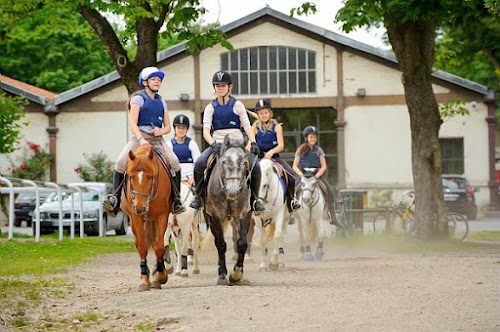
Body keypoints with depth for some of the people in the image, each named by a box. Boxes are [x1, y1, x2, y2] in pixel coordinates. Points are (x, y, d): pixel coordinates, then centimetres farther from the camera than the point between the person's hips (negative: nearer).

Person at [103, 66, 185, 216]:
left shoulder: (161, 102, 19)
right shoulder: (138, 99, 3)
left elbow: (168, 127, 19)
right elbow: (132, 122, -10)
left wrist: (161, 131, -6)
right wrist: (141, 139, -26)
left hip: (157, 139, 3)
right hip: (139, 137, -3)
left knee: (174, 162, -20)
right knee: (121, 162, -25)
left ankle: (176, 200, -12)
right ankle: (115, 199, -16)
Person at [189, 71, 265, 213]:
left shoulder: (237, 105, 7)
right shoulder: (211, 107, 8)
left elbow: (247, 127, 1)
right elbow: (206, 130, -3)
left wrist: (253, 143, -17)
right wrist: (212, 144, -24)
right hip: (217, 144, 0)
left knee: (255, 166, -25)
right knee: (199, 164, -29)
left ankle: (255, 198, -2)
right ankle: (197, 196, -9)